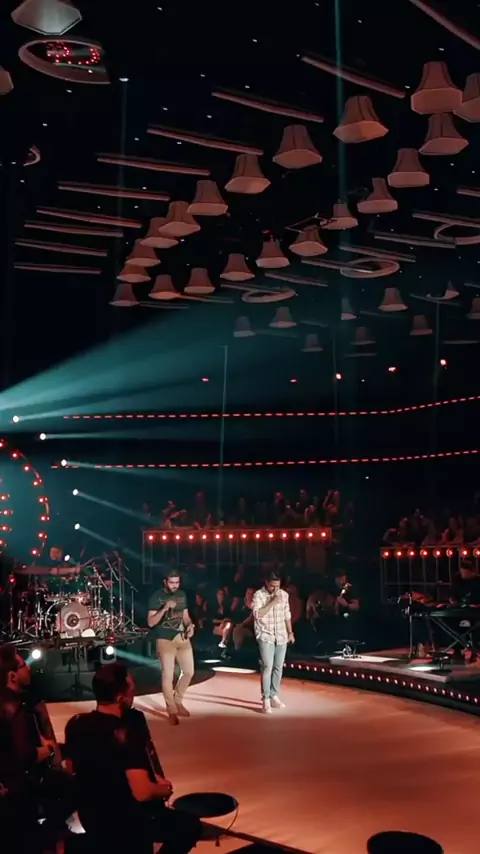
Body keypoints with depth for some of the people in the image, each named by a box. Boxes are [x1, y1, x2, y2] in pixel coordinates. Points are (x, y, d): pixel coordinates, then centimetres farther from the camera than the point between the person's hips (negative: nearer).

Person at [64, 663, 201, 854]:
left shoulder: (76, 724, -9)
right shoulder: (128, 734, -30)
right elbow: (142, 793, -32)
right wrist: (164, 789, -12)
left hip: (90, 818, 7)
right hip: (127, 823, -7)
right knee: (189, 826, 12)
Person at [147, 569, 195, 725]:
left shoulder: (182, 594, 8)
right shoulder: (156, 597, -9)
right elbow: (151, 623, -13)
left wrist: (190, 625, -4)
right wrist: (164, 609, -26)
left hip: (182, 637, 6)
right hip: (165, 640, -5)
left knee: (189, 671, 8)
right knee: (168, 675, -5)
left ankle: (178, 701, 29)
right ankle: (171, 710, 9)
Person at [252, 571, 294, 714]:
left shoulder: (284, 594, 6)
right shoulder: (258, 595, -9)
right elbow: (258, 614, -21)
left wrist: (290, 632, 12)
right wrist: (272, 602, -22)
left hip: (281, 636, 5)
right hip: (265, 636, -5)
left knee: (278, 667, 7)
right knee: (267, 667, -12)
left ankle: (274, 696, 16)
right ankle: (266, 699, -7)